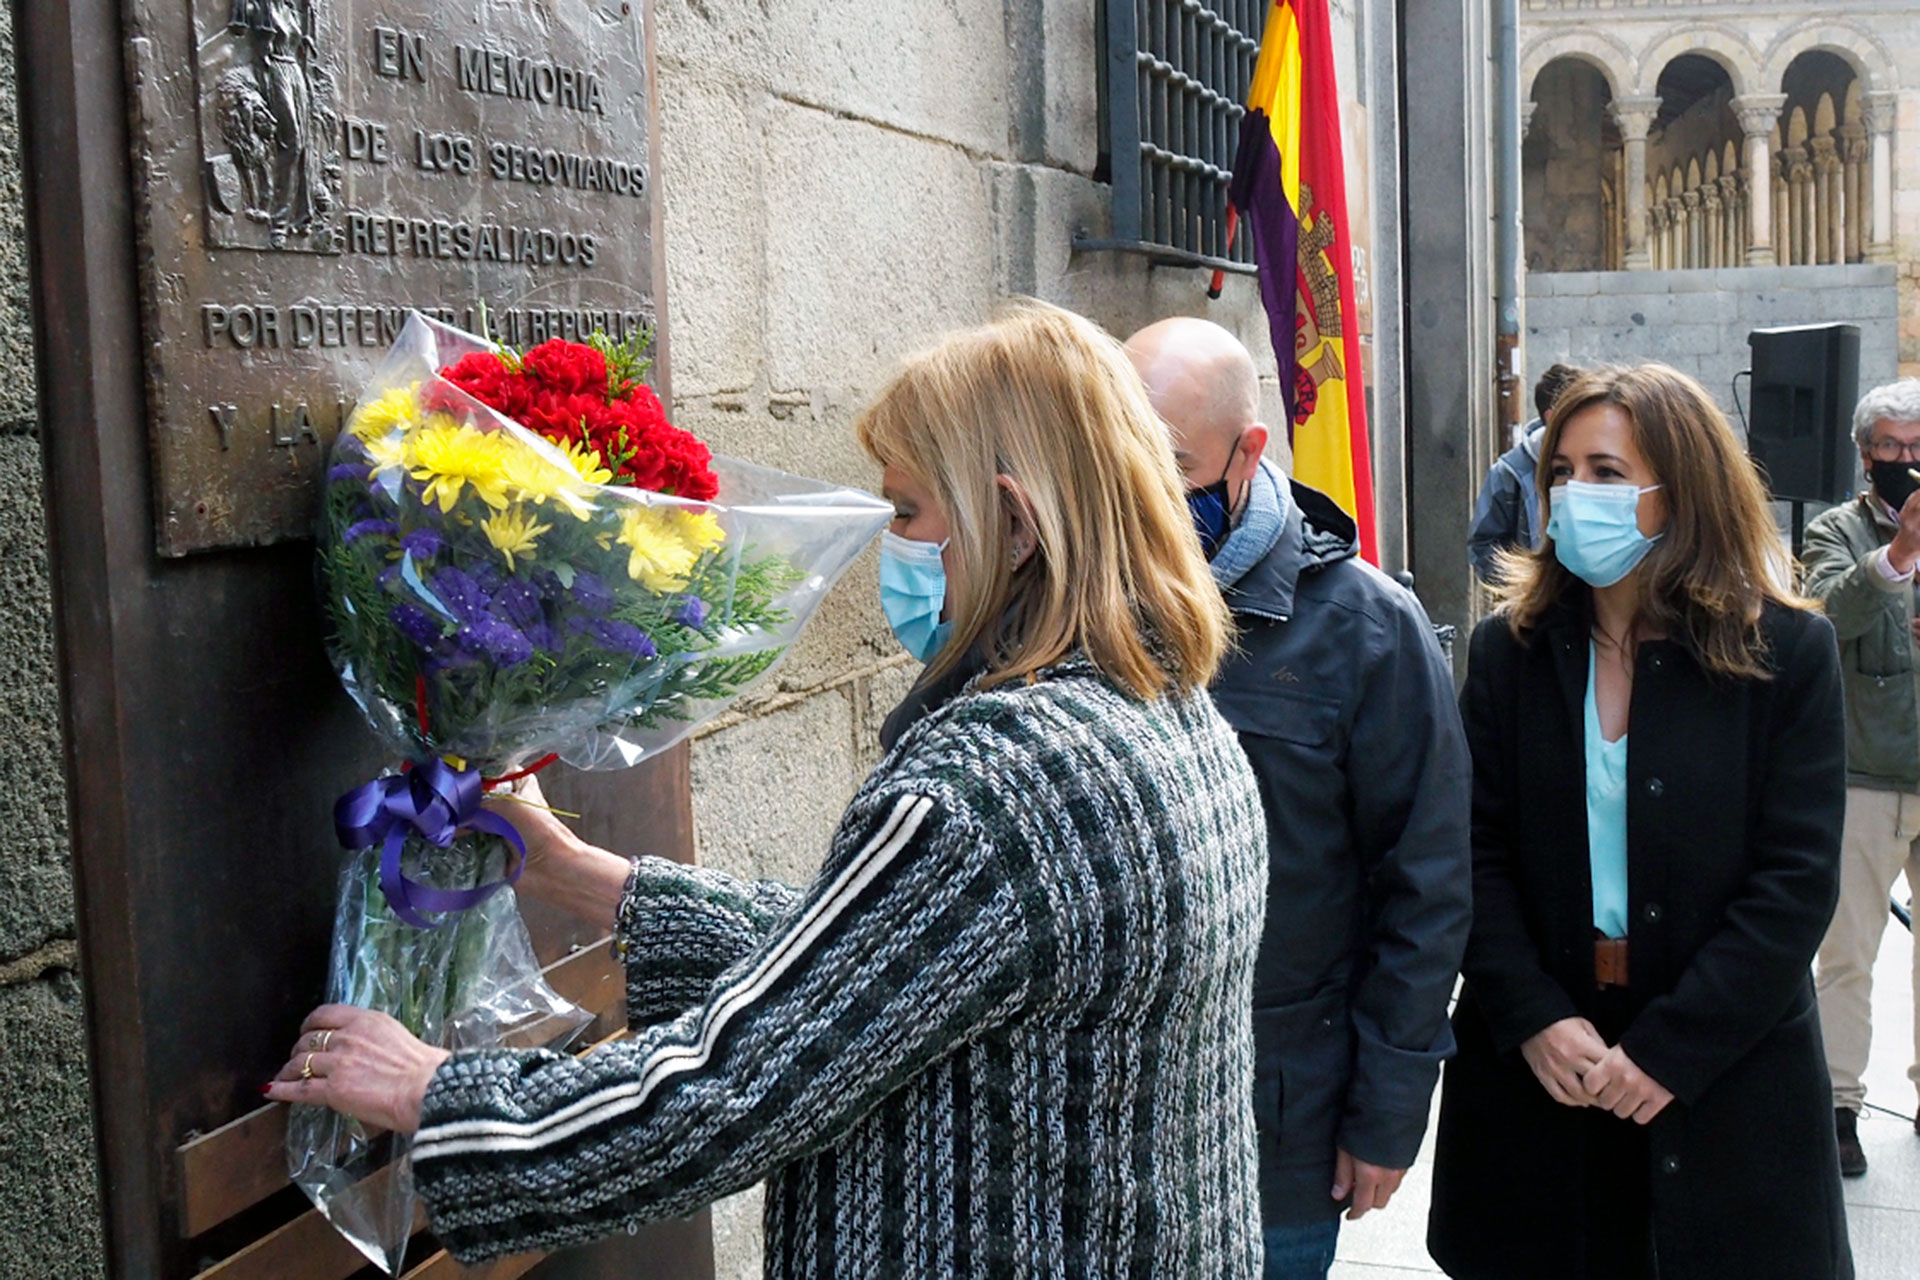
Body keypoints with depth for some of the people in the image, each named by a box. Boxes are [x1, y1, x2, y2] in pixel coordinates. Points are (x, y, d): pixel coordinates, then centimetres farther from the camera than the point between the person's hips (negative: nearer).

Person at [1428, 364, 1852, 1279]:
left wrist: (1670, 1050, -13)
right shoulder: (1510, 648, 3)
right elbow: (1476, 852, -1)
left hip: (1723, 1081, -1)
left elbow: (1797, 878, -8)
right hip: (1535, 1072, 2)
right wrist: (1534, 1018, -13)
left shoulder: (1787, 652, -4)